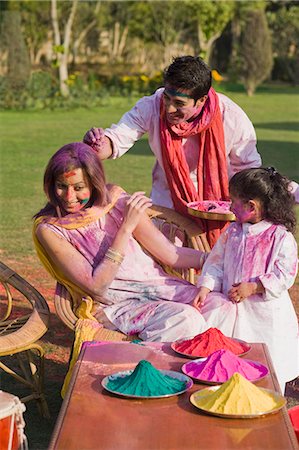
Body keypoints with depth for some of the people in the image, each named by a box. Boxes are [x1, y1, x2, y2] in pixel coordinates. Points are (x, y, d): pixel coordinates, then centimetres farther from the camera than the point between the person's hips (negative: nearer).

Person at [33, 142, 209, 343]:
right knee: (186, 320, -30)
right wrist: (126, 227, -22)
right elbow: (97, 287, -17)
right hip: (116, 305, -4)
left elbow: (171, 254, 3)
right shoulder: (49, 229, -10)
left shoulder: (114, 199, -2)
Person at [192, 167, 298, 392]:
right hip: (231, 306, 5)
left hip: (266, 313, -5)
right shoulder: (232, 232, 5)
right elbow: (215, 262, 5)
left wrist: (252, 287, -21)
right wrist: (205, 288, -10)